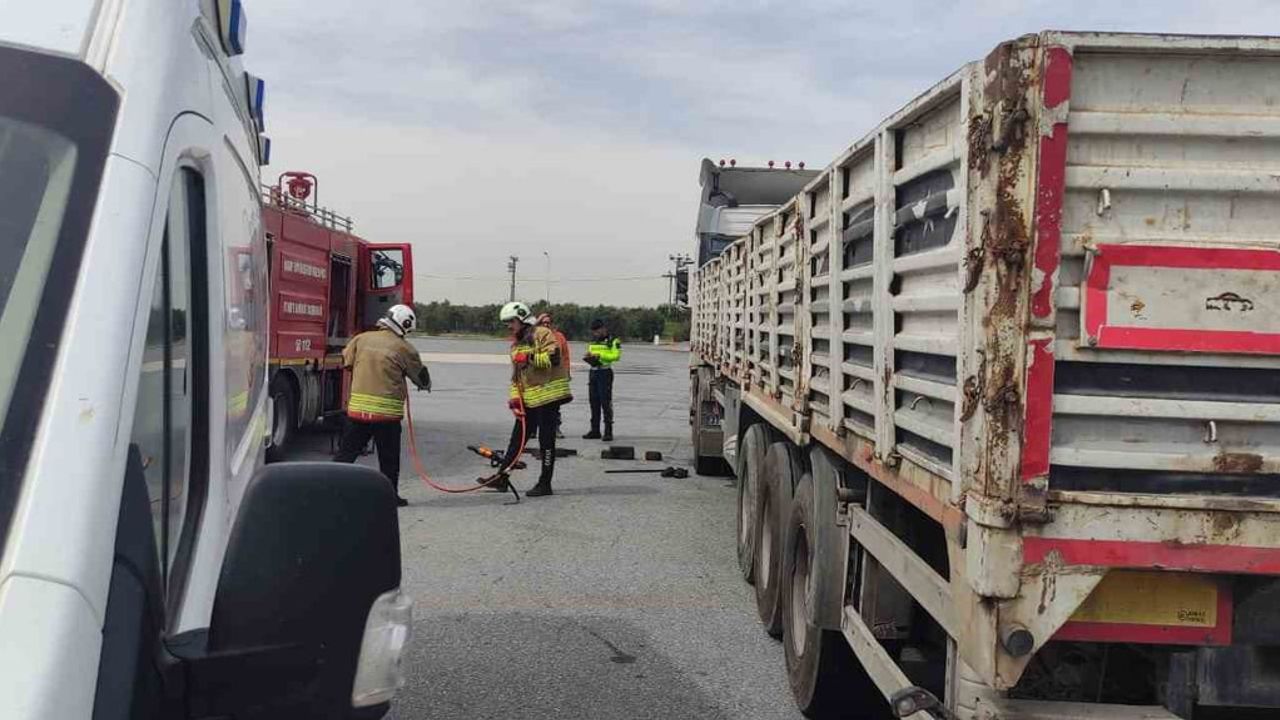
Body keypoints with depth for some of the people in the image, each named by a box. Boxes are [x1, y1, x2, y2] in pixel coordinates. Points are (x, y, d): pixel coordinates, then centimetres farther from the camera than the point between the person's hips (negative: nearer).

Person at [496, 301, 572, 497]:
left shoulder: (542, 334, -8)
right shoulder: (516, 344, 19)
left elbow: (554, 358, -21)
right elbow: (515, 375, 22)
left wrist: (530, 358, -21)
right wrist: (515, 396, 10)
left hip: (548, 396, -8)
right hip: (528, 400, 8)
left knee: (546, 440, -2)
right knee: (518, 437, 11)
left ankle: (545, 484, 5)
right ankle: (502, 477, 16)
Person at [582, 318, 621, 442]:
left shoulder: (612, 341, -5)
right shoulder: (593, 342, 18)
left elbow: (616, 356, -17)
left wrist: (599, 355, -21)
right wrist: (588, 357, -3)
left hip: (605, 373, -7)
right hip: (593, 372, 7)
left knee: (606, 402, -8)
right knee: (594, 403, 9)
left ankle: (608, 432, -5)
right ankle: (595, 430, 16)